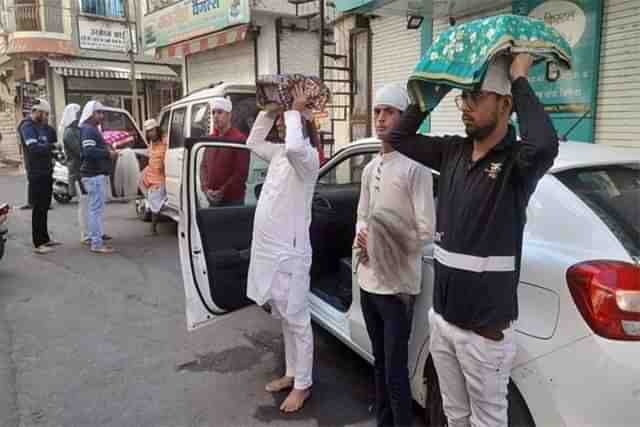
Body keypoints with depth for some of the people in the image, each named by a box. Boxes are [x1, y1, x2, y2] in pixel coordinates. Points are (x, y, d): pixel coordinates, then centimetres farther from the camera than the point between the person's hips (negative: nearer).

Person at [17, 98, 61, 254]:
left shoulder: (42, 126, 16)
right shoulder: (27, 126, -11)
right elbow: (34, 147, -24)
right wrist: (53, 146, -22)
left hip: (46, 172, 9)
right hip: (36, 174, -9)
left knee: (45, 207, 15)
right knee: (38, 209, -6)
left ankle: (45, 238, 25)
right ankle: (38, 244, -1)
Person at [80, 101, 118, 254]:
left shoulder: (92, 129, 21)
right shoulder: (88, 130, -13)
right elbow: (89, 152, -25)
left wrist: (108, 150, 14)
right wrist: (108, 153, -16)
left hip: (96, 174, 11)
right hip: (94, 175, -11)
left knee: (95, 208, 16)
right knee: (96, 208, -9)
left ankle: (95, 237, 25)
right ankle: (97, 243, -7)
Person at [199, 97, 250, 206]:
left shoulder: (240, 139, -8)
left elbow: (242, 172, -13)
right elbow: (203, 166, 14)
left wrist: (222, 191, -15)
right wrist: (206, 188, -3)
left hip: (233, 200, -6)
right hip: (212, 199, 6)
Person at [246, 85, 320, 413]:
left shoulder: (308, 157, -15)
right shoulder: (279, 153, 12)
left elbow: (294, 147, -37)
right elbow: (253, 142, 24)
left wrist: (295, 111, -21)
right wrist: (270, 109, 13)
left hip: (289, 253, -9)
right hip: (269, 250, 9)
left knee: (297, 321, 5)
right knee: (285, 319, 20)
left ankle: (303, 385, 20)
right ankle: (292, 373, 35)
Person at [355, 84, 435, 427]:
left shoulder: (415, 167, -14)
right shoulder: (370, 168, 11)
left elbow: (426, 231, -17)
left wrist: (382, 245, -14)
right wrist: (360, 239, -2)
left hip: (397, 285, -8)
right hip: (368, 281, 8)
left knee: (395, 372, 2)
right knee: (379, 362, 23)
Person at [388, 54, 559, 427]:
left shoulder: (517, 161, -16)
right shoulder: (454, 151, 1)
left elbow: (546, 145, -38)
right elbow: (400, 137, 10)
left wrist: (520, 80, -24)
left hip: (485, 329, -5)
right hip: (441, 319, 6)